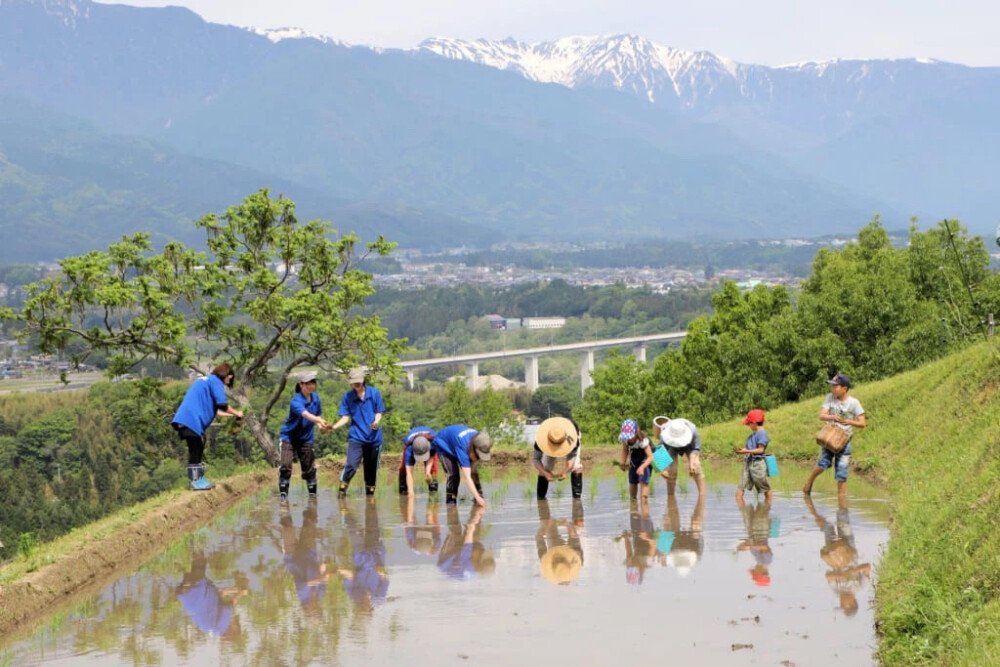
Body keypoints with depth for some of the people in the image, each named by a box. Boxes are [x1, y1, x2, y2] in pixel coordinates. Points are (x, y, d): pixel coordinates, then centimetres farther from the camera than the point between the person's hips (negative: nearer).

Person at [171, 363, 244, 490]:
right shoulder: (215, 381, -2)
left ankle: (199, 480, 16)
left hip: (186, 419, 10)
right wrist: (236, 413, 5)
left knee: (197, 450, 13)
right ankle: (196, 482, -5)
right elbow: (222, 405, -10)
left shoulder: (205, 380, 27)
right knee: (195, 451, -6)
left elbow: (212, 408, 29)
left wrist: (231, 415, 25)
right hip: (192, 420, -10)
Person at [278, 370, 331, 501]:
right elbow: (305, 414, -41)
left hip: (306, 438, 5)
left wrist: (321, 425, -13)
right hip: (289, 436, -5)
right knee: (285, 466, -16)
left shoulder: (315, 397, -1)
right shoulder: (296, 400, -23)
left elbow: (317, 415, 9)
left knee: (309, 468, 7)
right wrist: (318, 420, -59)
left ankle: (312, 493, 21)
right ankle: (283, 493, -7)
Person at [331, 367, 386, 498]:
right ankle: (342, 489, -12)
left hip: (374, 437, 2)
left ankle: (370, 493, 20)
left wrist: (376, 422, -16)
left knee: (371, 468, 8)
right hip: (356, 437, -2)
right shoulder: (347, 397, 1)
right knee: (351, 465, -20)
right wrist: (334, 427, -20)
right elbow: (345, 418, -2)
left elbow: (379, 413, 6)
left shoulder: (374, 393, 3)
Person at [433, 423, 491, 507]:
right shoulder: (463, 447, -46)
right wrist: (477, 498, -49)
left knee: (473, 472, -7)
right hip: (444, 444, -6)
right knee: (453, 473, -21)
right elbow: (467, 477, -47)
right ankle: (450, 499, -7)